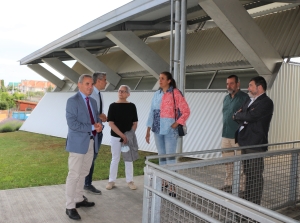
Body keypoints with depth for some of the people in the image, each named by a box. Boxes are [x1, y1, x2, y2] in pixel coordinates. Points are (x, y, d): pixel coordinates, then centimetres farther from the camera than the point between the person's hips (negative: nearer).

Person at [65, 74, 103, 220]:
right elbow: (72, 124, -20)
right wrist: (92, 127, -18)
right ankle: (70, 207, 7)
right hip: (78, 143, -7)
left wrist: (99, 125, -7)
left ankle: (79, 200, 29)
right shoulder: (72, 101, -12)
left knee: (83, 173, 16)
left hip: (91, 142, 8)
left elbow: (96, 118, 17)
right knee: (74, 175, -2)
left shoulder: (92, 101, 13)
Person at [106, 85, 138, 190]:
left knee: (129, 159, 9)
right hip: (115, 137, -1)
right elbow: (111, 123, -9)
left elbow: (135, 123, 4)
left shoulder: (131, 106, 2)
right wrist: (122, 135, -15)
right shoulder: (113, 106, -3)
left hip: (129, 137, 1)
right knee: (115, 159, 7)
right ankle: (111, 181, 19)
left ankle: (130, 181, 20)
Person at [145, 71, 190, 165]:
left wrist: (176, 124, -14)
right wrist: (148, 131, 10)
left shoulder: (175, 93, -6)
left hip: (170, 130, -5)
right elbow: (152, 113, 12)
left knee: (170, 157, -5)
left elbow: (186, 111, -7)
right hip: (157, 130, 5)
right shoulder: (157, 94, 10)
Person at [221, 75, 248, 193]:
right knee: (228, 161, 14)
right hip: (226, 136, 7)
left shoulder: (244, 97, -8)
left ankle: (240, 187, 9)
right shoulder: (226, 98, 15)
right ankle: (228, 184, 25)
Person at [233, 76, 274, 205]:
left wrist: (238, 115, -5)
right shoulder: (249, 101, 18)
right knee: (248, 173, 16)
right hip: (245, 142, 8)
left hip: (256, 144, -8)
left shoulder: (266, 102, -10)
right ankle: (247, 200, 27)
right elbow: (238, 117, 15)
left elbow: (250, 116, -23)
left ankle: (255, 204, 10)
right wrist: (243, 119, -7)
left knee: (255, 175, 0)